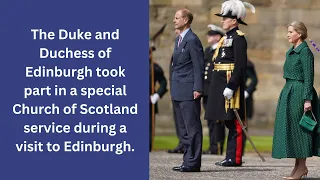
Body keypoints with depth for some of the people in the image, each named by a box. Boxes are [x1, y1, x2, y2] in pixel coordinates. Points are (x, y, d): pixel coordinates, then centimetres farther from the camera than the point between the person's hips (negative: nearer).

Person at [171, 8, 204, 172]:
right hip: (178, 91, 10)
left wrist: (197, 88, -18)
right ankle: (188, 160, 15)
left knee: (192, 127, -5)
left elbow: (199, 66, -14)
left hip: (188, 91, -10)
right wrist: (173, 88, 16)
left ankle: (193, 163, -4)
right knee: (184, 128, 11)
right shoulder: (179, 39, 17)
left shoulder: (192, 40, -12)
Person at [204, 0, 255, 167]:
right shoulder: (227, 38, 18)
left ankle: (235, 158, -5)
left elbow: (240, 66, -18)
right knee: (229, 122, 11)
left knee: (234, 123, -7)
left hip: (231, 84, -10)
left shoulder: (238, 38, -11)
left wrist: (231, 87, -23)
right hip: (222, 85, 10)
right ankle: (231, 157, 15)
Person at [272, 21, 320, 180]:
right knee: (288, 128, 9)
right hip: (288, 92, 9)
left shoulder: (305, 52, -11)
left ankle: (302, 166, 0)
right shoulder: (291, 52, 15)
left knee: (297, 129, -6)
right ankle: (298, 166, 14)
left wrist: (307, 99, -21)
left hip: (299, 93, -9)